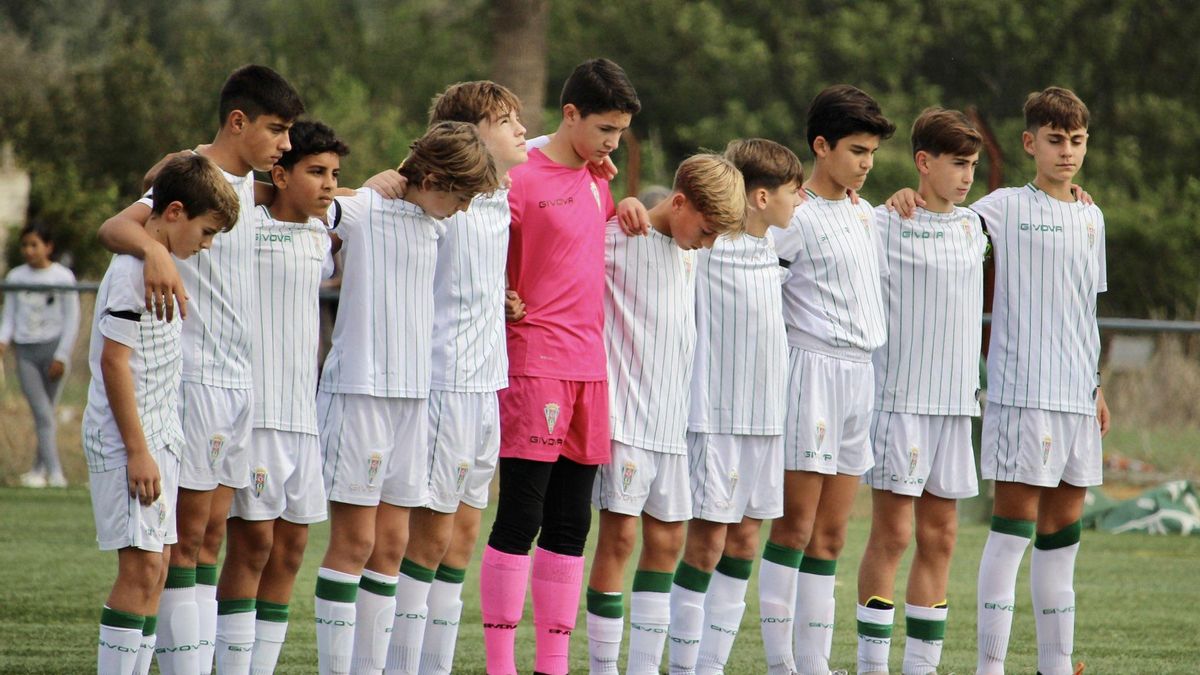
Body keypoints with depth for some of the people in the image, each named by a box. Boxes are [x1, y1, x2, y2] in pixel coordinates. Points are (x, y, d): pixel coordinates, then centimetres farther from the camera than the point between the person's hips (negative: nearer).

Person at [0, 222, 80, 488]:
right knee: (43, 413, -7)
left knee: (47, 412, 2)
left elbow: (72, 320, 1)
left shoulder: (63, 277, 0)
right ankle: (54, 472, -13)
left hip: (52, 347, -2)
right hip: (24, 350, 2)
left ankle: (39, 469, 14)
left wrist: (61, 356, -5)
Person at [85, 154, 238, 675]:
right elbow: (114, 359, -19)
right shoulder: (133, 271, -16)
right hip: (127, 442, -10)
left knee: (155, 564, 9)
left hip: (158, 438, 10)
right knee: (141, 566, -12)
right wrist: (138, 450, -19)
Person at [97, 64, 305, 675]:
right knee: (187, 532, -6)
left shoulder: (245, 184, 13)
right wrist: (153, 249, -50)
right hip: (196, 377, -9)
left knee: (211, 533, 9)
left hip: (239, 379, 9)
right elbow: (113, 227, -28)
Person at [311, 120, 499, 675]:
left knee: (391, 544, 6)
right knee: (355, 540, -6)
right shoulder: (359, 212, -9)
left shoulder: (435, 224, 11)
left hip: (413, 396, 7)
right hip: (358, 392, -7)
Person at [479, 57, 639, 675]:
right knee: (519, 520, -6)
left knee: (569, 525, 8)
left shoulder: (596, 183, 15)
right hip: (536, 363, -7)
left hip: (590, 368, 7)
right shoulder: (522, 182, -8)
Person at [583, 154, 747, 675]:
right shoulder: (619, 238, -9)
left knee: (666, 539, 7)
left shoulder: (689, 253, 13)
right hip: (625, 416, -7)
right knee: (620, 535, -7)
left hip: (672, 419, 7)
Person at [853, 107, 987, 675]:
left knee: (939, 536, 6)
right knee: (892, 533, -7)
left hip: (955, 401, 6)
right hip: (900, 399, -6)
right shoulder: (884, 226, -6)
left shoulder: (971, 227, 13)